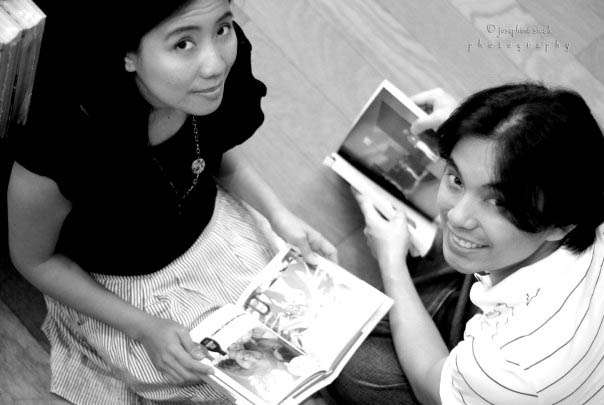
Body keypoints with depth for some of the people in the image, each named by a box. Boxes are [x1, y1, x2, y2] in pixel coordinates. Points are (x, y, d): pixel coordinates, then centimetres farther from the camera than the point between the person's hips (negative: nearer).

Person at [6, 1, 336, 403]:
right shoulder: (57, 153, -38)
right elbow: (34, 260, -17)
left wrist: (279, 215, -12)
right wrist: (145, 329, -18)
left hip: (213, 229, 5)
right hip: (122, 288, -4)